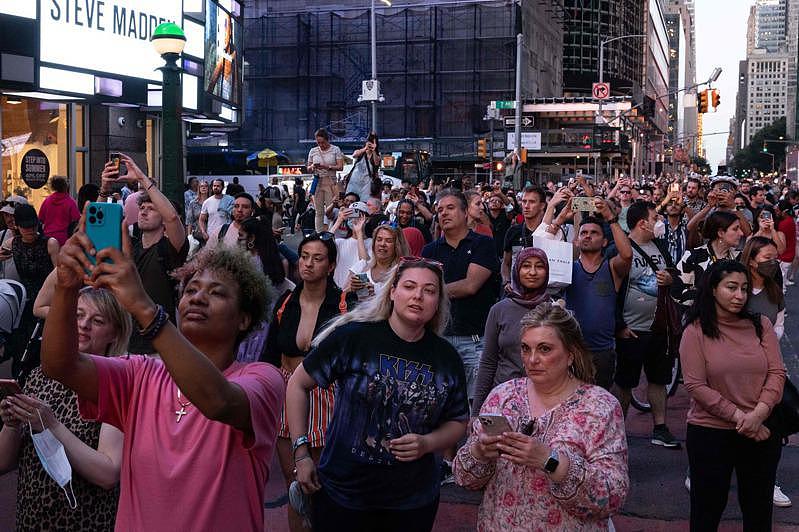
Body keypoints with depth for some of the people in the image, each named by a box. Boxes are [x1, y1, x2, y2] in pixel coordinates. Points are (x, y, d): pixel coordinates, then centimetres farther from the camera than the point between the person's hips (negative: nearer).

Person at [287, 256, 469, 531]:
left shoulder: (446, 357, -1)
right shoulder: (353, 336, -13)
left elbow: (458, 422, 10)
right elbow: (298, 385, -4)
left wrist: (427, 443, -10)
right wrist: (301, 452, -6)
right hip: (342, 491, -3)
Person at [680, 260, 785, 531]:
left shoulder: (761, 325, 2)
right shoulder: (695, 332, -7)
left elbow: (777, 373, -3)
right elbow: (696, 385, -12)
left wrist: (758, 413, -17)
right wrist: (739, 416, -16)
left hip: (762, 432, 3)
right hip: (710, 433, -3)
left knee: (759, 508, 16)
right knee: (708, 508, 11)